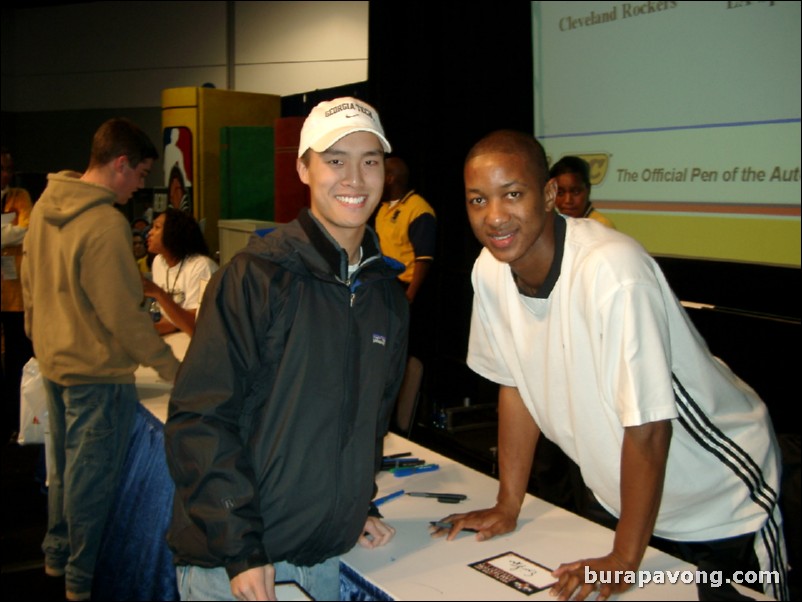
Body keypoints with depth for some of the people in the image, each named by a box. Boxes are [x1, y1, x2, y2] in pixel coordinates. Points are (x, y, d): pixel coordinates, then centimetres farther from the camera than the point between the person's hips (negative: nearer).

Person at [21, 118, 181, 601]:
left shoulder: (46, 205, 2)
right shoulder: (106, 225, -26)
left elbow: (30, 283, 13)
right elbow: (125, 315, -25)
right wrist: (172, 369, -17)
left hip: (53, 361, 9)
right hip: (97, 372, -9)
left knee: (65, 465, 24)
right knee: (91, 476, 7)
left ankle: (57, 554, 41)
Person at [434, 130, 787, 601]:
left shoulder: (612, 271, -33)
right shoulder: (490, 270, -12)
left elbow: (648, 426, -28)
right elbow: (515, 384, 0)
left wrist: (624, 559, -20)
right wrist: (508, 506, 2)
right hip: (616, 491, 6)